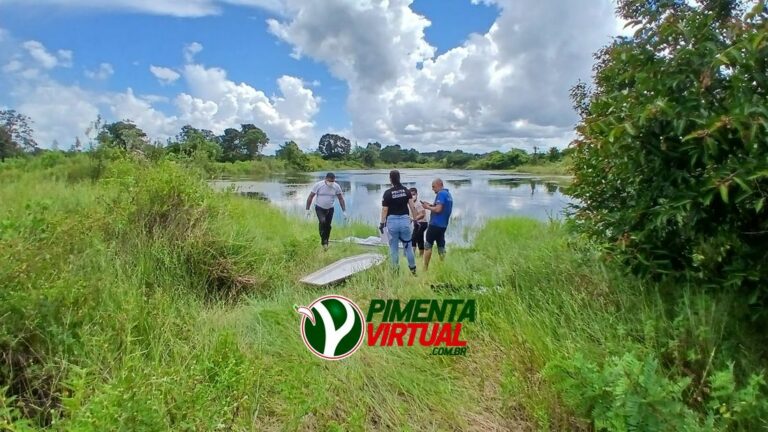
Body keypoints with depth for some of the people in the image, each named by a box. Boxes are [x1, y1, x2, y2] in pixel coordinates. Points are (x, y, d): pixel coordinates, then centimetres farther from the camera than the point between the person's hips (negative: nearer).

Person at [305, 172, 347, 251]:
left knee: (328, 226, 7)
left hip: (330, 209, 3)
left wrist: (344, 211, -4)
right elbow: (310, 197, -10)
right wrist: (307, 209, -11)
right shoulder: (318, 185, -16)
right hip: (319, 208, -3)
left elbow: (341, 199, -1)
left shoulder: (336, 187, -10)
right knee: (322, 221, -26)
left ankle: (326, 243, 25)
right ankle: (323, 241, -14)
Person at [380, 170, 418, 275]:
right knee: (408, 246, 13)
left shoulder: (388, 193, -8)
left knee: (394, 248, 8)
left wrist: (382, 223, 0)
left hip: (392, 221, -3)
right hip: (405, 220, 3)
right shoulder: (406, 190, 2)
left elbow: (385, 209, -8)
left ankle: (395, 270, 14)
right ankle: (413, 268, 19)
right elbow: (412, 206, 0)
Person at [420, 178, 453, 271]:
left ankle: (425, 269, 3)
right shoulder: (448, 194, 15)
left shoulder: (441, 194, -13)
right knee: (441, 247, 9)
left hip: (435, 224, -8)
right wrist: (431, 205, 12)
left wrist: (428, 207, -7)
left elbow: (438, 209, -21)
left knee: (428, 246, 1)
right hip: (443, 225, 8)